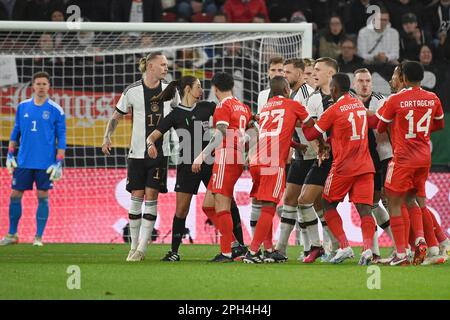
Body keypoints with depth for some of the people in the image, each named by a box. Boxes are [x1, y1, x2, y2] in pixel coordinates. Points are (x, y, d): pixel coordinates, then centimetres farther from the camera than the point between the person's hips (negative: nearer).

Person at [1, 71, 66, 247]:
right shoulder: (23, 107, 7)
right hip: (23, 162, 3)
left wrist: (59, 163, -7)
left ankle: (39, 237, 7)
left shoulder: (56, 110, -2)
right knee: (15, 195, 3)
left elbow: (61, 139, 0)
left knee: (43, 197, -1)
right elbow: (16, 132, 15)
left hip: (45, 164, -3)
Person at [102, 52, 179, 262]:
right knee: (136, 197, 0)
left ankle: (141, 248, -5)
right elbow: (116, 117, 6)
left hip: (160, 152, 1)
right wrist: (107, 136, -9)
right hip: (137, 153, -1)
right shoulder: (132, 91, -3)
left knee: (151, 196, -6)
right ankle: (134, 246, 11)